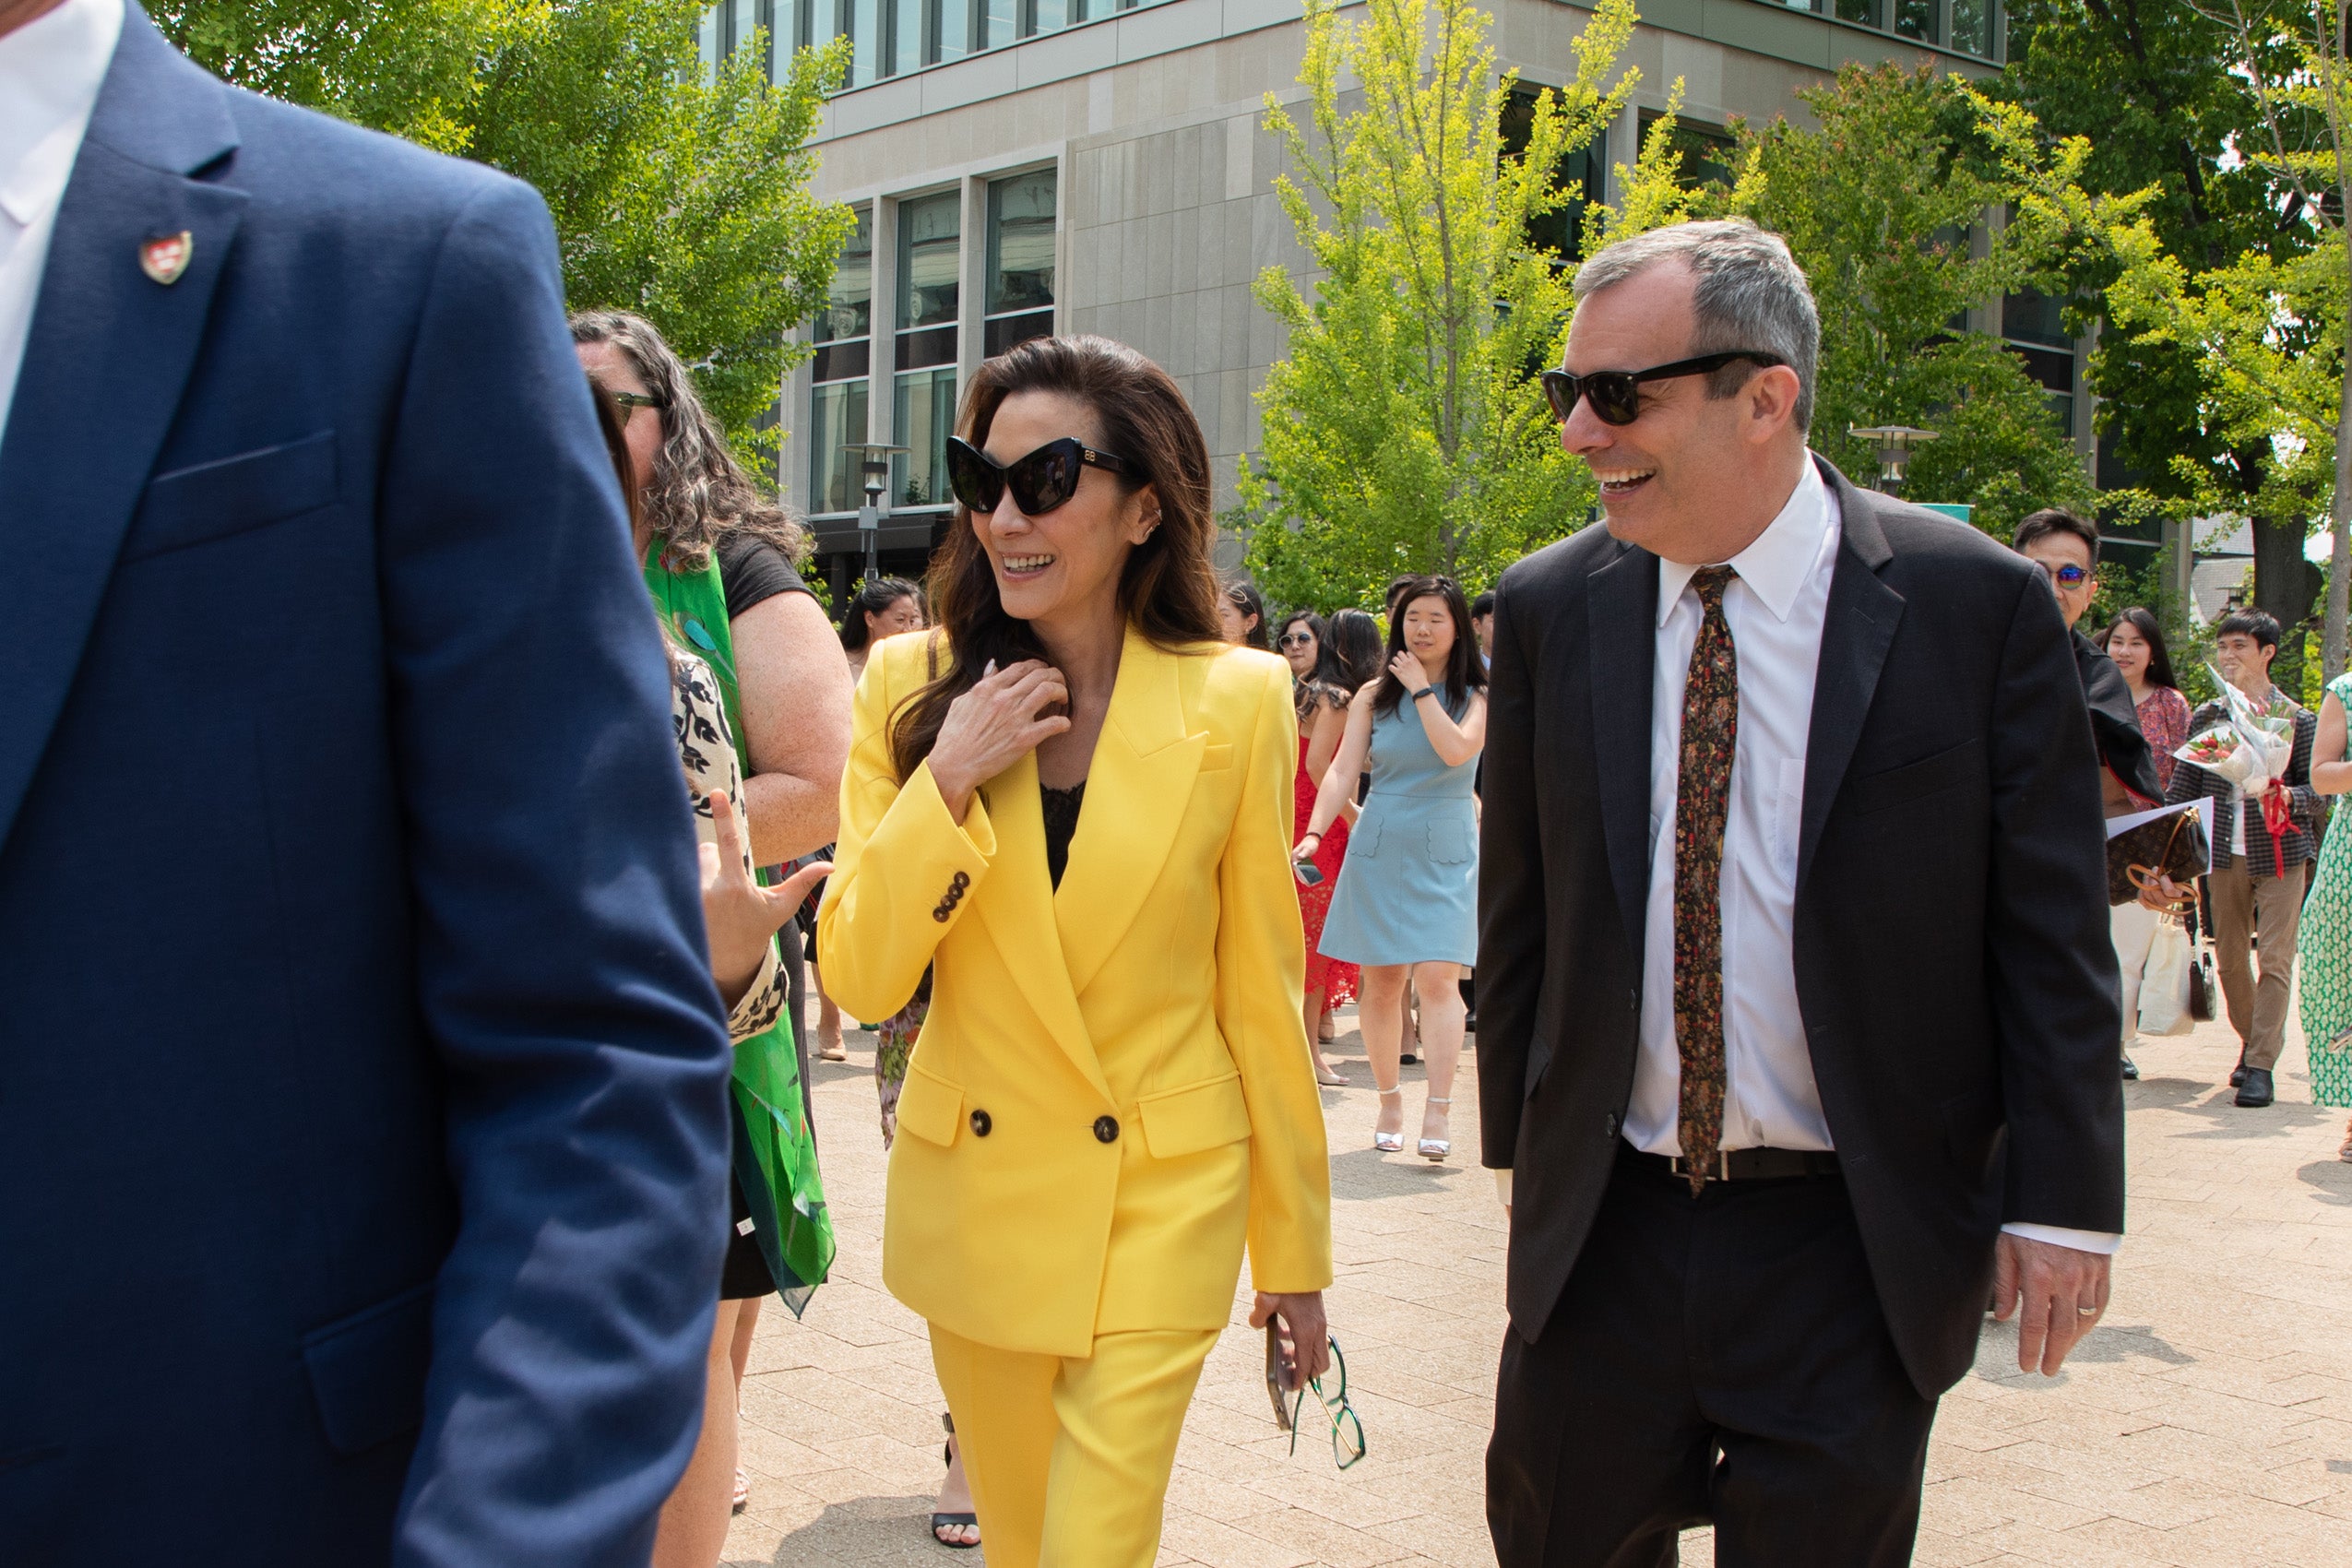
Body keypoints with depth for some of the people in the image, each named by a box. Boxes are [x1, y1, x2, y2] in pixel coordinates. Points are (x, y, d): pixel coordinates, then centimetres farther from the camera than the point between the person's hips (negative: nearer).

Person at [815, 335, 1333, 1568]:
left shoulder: (1236, 702, -8)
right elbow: (858, 978, -7)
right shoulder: (913, 684, -3)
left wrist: (1293, 1244, 3)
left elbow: (1260, 993, -2)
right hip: (971, 1199, 3)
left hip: (1159, 1210, -2)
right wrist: (948, 781, -20)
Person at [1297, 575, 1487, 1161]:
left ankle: (1438, 1114, -16)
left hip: (1446, 854, -2)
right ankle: (1390, 1100, 16)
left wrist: (1422, 689, -9)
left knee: (1436, 977, -14)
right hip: (1379, 850, 2)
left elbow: (1456, 749, -17)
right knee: (1381, 982, 3)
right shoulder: (1374, 696, 7)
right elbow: (1342, 769, -1)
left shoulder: (1477, 697, 4)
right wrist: (1313, 833, -14)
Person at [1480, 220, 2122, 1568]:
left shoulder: (1980, 604, -8)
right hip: (1602, 1229, 3)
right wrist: (1520, 1143, 10)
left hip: (1855, 1252, -2)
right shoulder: (1547, 611, 0)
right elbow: (1520, 911, 8)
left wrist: (2061, 1203, -6)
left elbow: (2052, 938, -5)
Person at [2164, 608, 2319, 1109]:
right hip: (2225, 855, 3)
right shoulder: (2205, 718, 7)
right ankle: (2252, 1041, 28)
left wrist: (2286, 797, -23)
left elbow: (2316, 793, -2)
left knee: (2275, 958, -7)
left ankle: (2262, 1064, -3)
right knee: (2229, 959, 8)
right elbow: (2180, 791, 7)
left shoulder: (2296, 719, -2)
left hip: (2280, 855, -3)